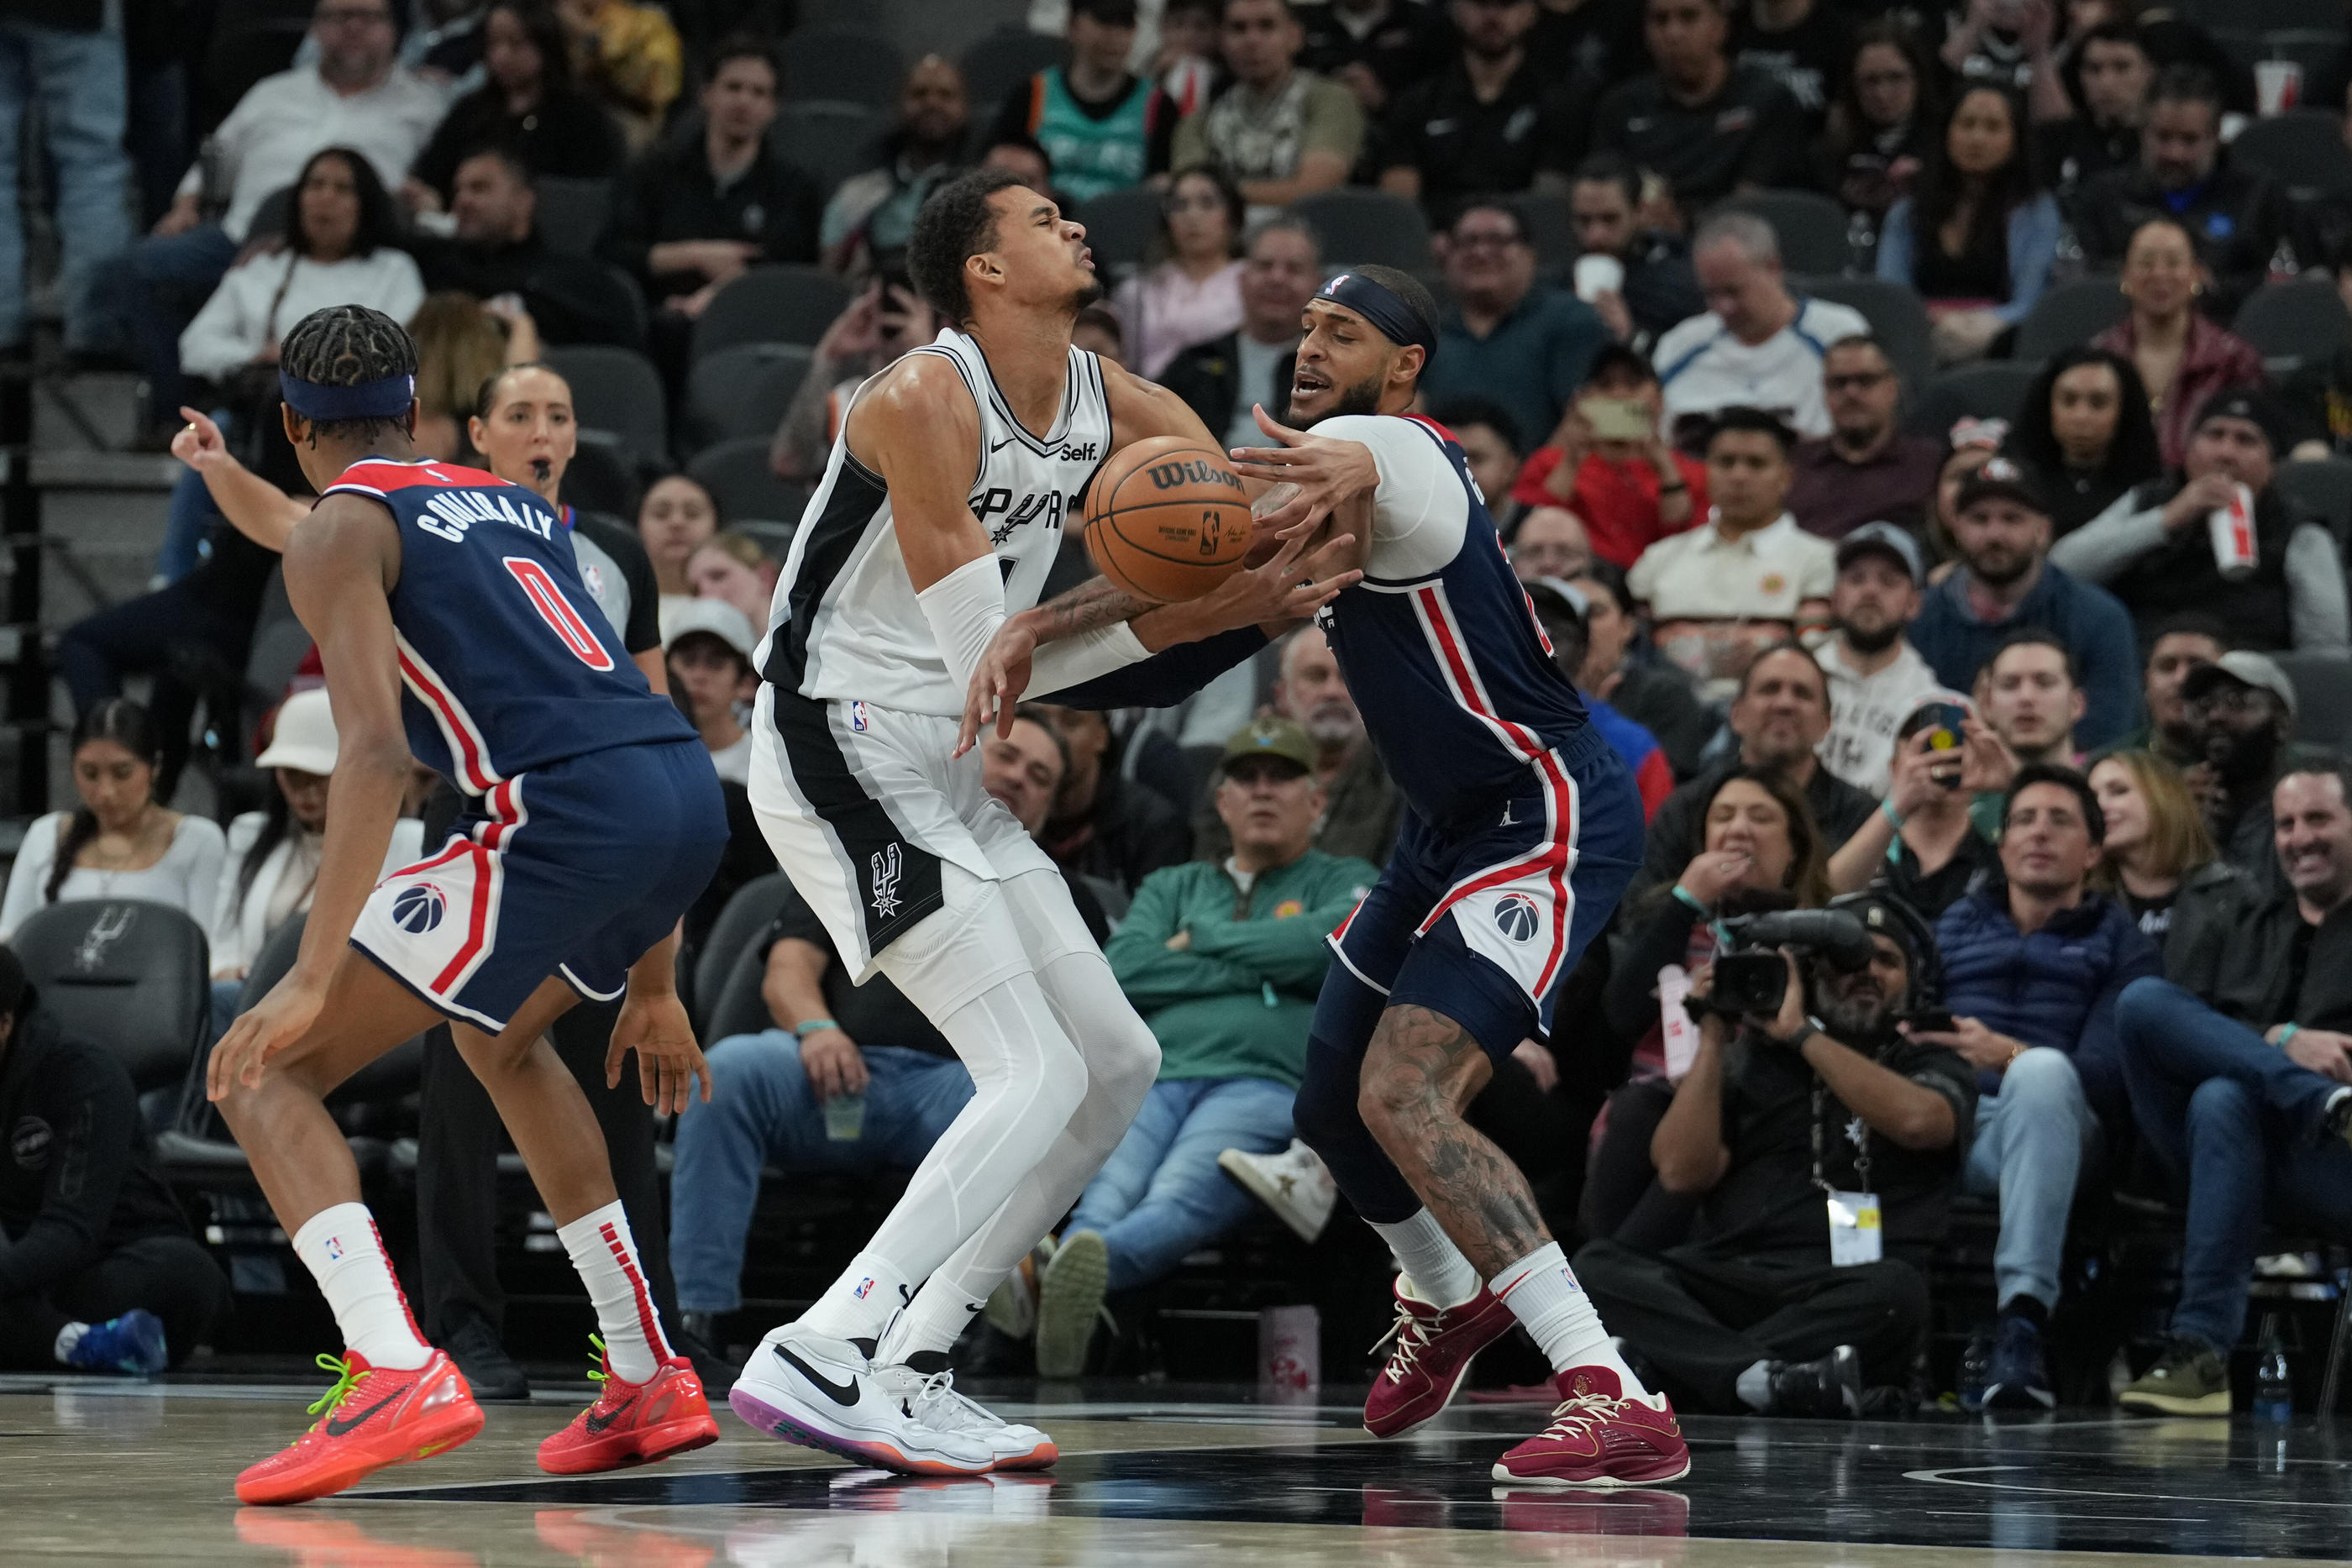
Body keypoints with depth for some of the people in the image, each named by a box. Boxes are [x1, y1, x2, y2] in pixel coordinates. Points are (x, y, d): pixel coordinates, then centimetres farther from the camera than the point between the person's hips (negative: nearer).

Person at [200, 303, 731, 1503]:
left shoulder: (336, 534, 6)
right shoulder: (515, 505, 30)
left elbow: (376, 749, -10)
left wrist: (314, 978, -16)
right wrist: (652, 983, 37)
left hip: (566, 815, -8)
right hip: (689, 788, 8)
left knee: (261, 1074, -1)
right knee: (500, 1035, 36)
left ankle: (396, 1373, -23)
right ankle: (651, 1385, 31)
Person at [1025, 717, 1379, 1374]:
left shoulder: (1344, 883, 26)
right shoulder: (1173, 887, 34)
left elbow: (1334, 942, 0)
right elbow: (1123, 974, 13)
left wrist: (1202, 940, 10)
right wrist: (1260, 969, 7)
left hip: (1260, 1080, -3)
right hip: (1149, 1072, 3)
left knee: (1179, 1198, -37)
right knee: (1107, 1195, -34)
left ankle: (1091, 1264, -68)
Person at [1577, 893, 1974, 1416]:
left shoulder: (1933, 1065, 17)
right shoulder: (1752, 1062, 22)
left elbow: (1918, 1120, -9)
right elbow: (1681, 1172, 8)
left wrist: (1800, 1034, -1)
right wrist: (1712, 1039, 7)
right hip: (1729, 1272, 2)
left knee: (1892, 1289, -39)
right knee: (1598, 1266, -27)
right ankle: (1761, 1379, -49)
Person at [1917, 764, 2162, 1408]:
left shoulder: (2119, 943, 19)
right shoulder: (1954, 925, 31)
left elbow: (2105, 1075, 1)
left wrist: (2008, 1058, -18)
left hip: (2045, 1130, -2)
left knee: (2043, 1071, -40)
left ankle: (2024, 1318, -51)